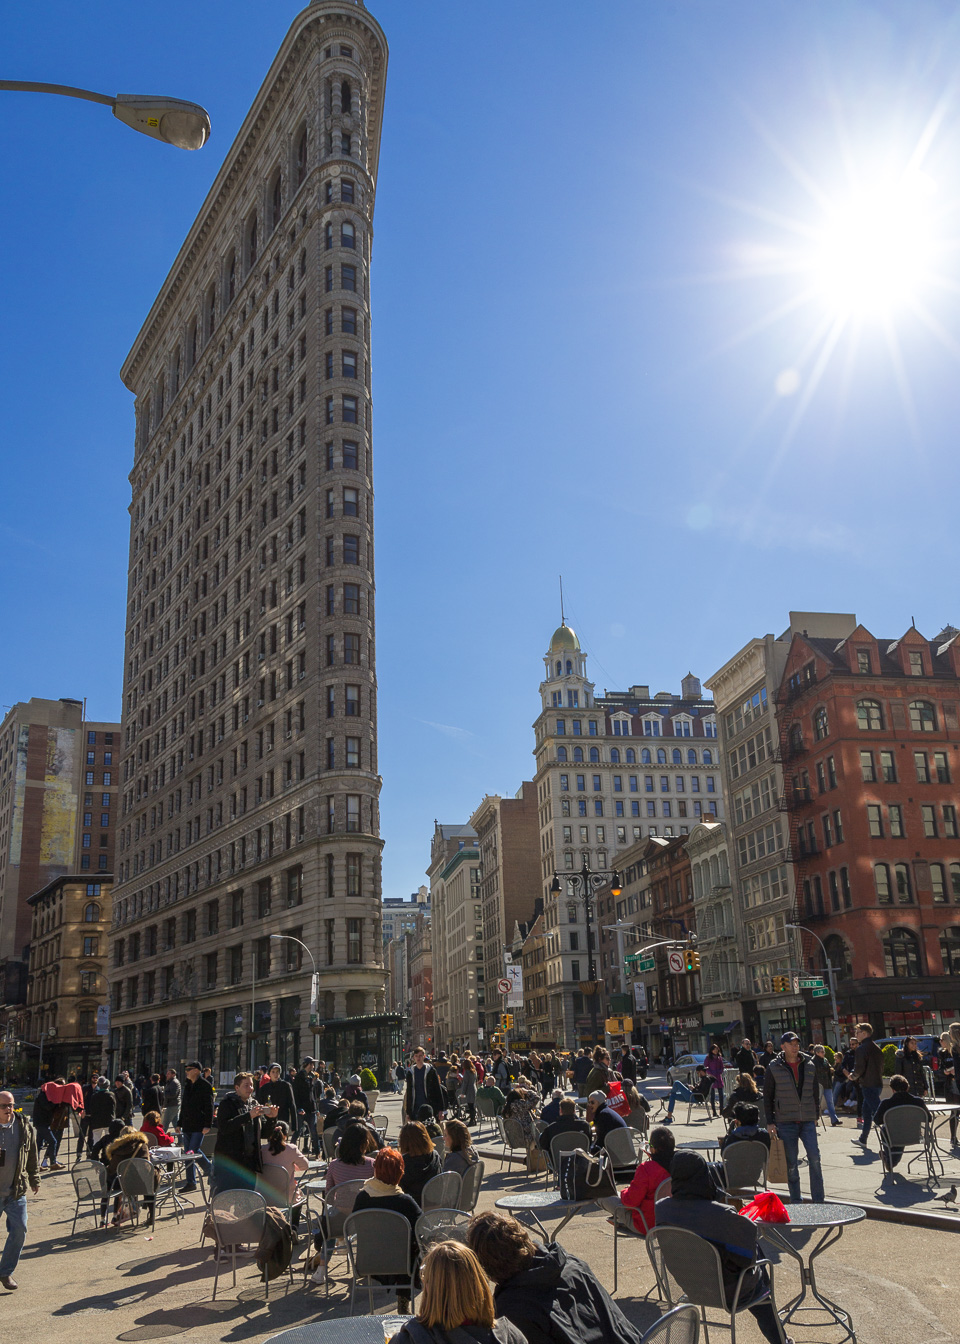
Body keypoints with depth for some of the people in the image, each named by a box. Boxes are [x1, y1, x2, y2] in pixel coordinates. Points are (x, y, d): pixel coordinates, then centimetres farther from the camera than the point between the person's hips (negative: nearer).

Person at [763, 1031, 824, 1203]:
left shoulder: (809, 1065, 6)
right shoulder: (774, 1067, -2)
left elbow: (815, 1091, 15)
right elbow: (767, 1095, 1)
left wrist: (816, 1115, 13)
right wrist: (770, 1122, -3)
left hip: (808, 1120, 2)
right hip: (785, 1121, -2)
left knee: (814, 1157, -6)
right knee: (791, 1162, 3)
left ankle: (818, 1200, 3)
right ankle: (796, 1200, 13)